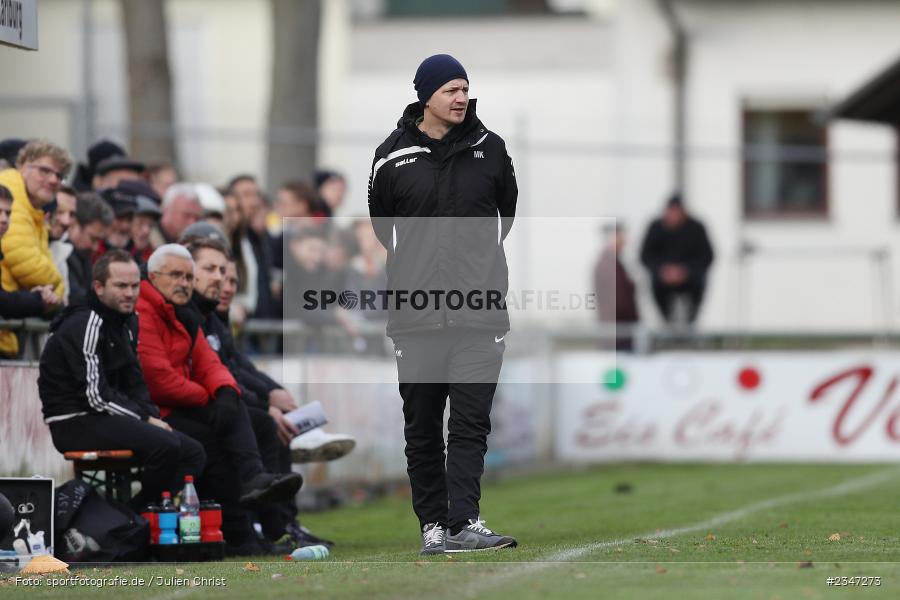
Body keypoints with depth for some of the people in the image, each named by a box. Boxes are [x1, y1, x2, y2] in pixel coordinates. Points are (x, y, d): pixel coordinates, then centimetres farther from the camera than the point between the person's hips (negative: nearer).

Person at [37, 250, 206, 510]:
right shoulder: (84, 325, -15)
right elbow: (96, 395, -19)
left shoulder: (127, 321, 14)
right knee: (166, 445, -28)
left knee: (193, 453, -1)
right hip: (74, 422, -10)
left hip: (108, 419, 10)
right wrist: (145, 419, -13)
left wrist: (152, 417, -2)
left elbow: (134, 382, 17)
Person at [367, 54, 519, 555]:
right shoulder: (393, 156, 0)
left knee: (472, 421, -8)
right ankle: (433, 524, 11)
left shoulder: (489, 148, 4)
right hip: (416, 314, 0)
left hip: (479, 311, 0)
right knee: (422, 427, 5)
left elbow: (508, 211, 19)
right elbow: (380, 222, 14)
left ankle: (464, 522, -13)